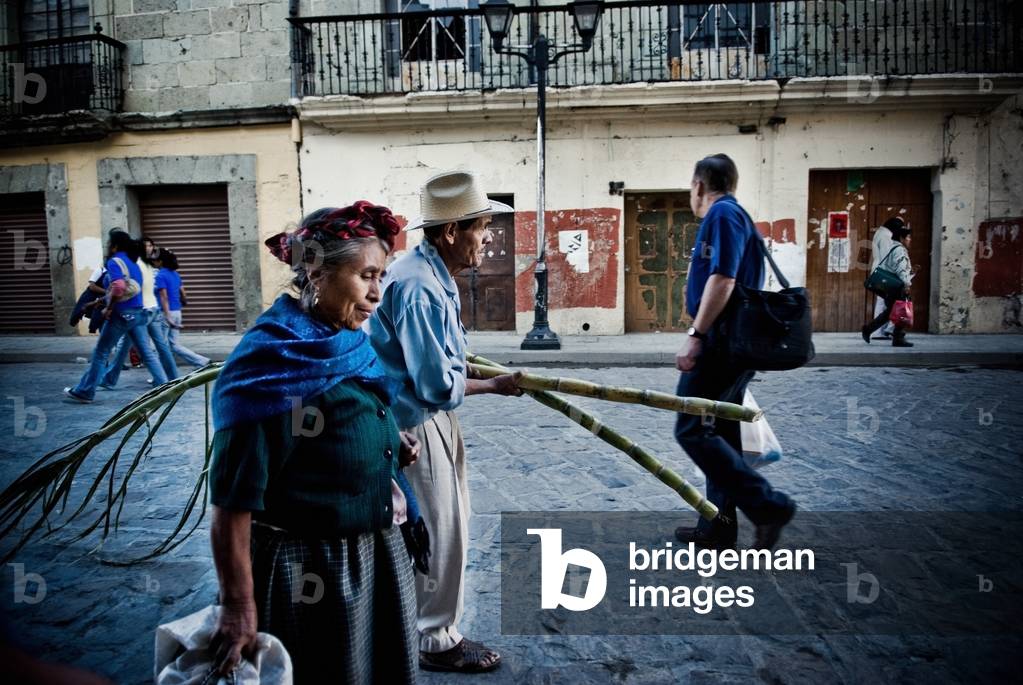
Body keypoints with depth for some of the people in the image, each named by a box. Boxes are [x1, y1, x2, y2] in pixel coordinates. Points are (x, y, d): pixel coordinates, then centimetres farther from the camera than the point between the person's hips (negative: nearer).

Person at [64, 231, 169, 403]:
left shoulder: (114, 261, -9)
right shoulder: (132, 263, 16)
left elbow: (119, 287, -27)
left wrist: (108, 308, -15)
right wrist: (101, 300, 26)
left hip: (121, 315, -7)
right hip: (138, 313, 7)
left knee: (100, 354, 5)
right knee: (148, 353, 6)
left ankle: (84, 392, 14)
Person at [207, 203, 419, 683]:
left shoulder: (350, 345, 1)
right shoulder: (270, 361, -23)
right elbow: (234, 500, -24)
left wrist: (388, 443, 4)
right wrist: (238, 606, -22)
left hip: (376, 553, 8)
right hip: (306, 569, -8)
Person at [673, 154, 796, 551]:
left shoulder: (722, 213, -10)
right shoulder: (735, 215, 21)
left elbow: (722, 280, -22)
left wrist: (695, 335, -22)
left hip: (721, 342, -10)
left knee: (693, 430, -9)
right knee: (720, 432, 12)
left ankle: (768, 506, -8)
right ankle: (719, 526, 19)